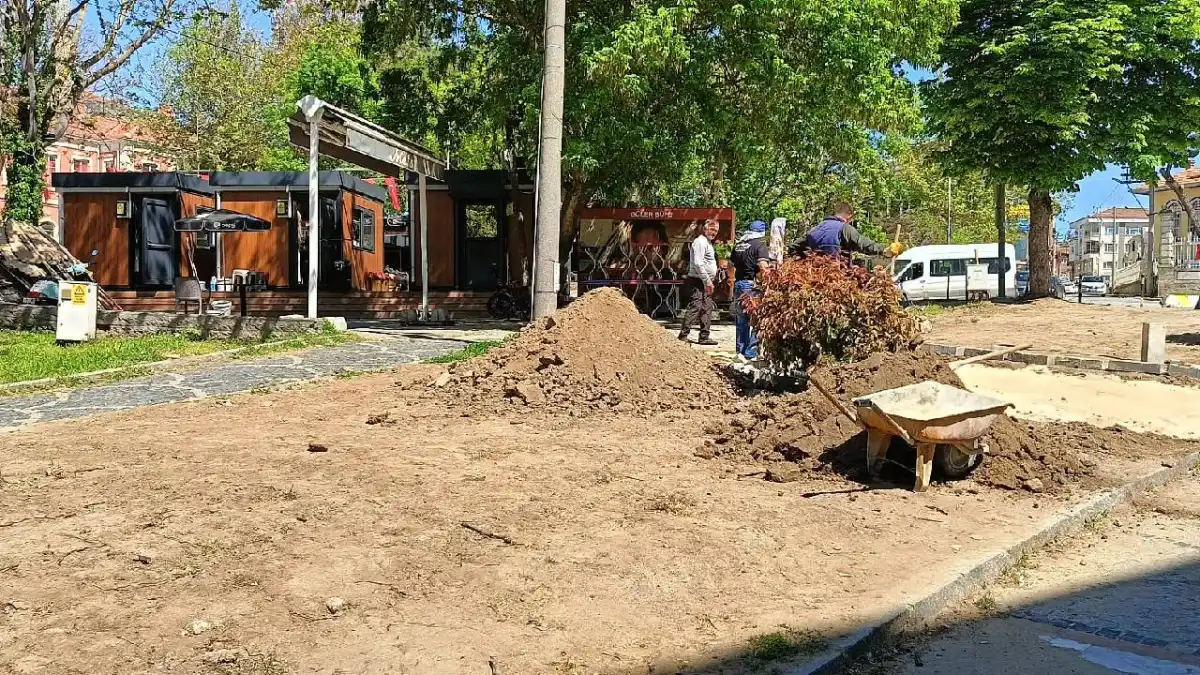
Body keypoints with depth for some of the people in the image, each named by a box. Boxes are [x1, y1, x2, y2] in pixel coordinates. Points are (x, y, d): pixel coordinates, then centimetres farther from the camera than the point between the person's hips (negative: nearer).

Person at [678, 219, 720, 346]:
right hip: (698, 282, -10)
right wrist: (707, 280, -21)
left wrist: (710, 281, 18)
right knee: (695, 308, -14)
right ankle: (683, 334, -14)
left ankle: (704, 337, 15)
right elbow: (698, 263, -21)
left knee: (707, 309, 11)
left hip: (705, 283, 10)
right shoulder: (700, 241, -12)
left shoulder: (708, 243, 21)